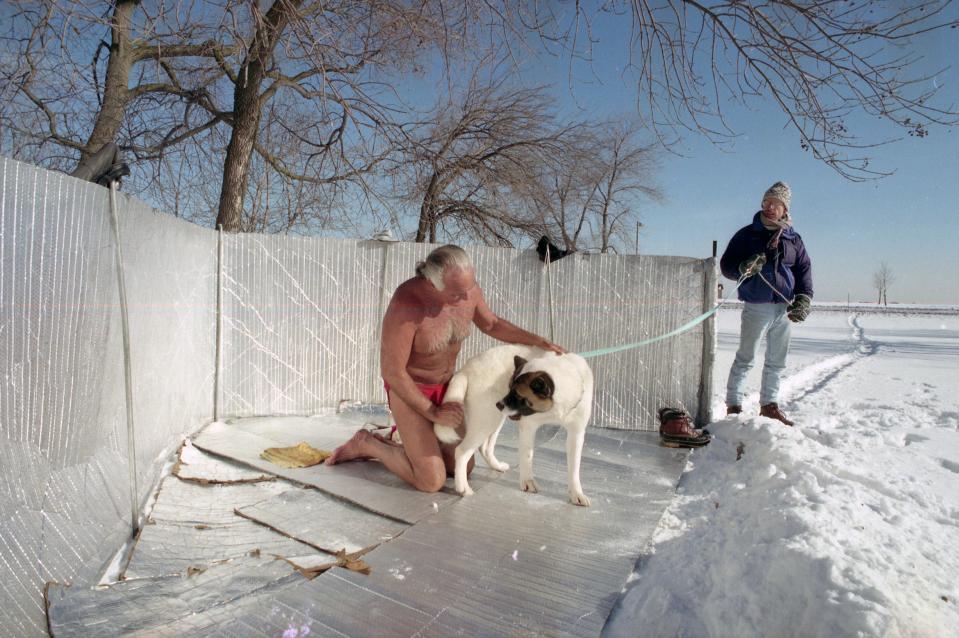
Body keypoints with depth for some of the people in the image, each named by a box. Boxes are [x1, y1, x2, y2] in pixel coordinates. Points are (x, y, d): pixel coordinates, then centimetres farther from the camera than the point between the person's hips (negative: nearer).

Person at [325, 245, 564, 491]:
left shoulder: (466, 287, -17)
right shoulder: (406, 304, -36)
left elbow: (491, 324, 3)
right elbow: (391, 371, -29)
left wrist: (538, 341, -5)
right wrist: (433, 413, -23)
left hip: (444, 385, 6)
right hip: (407, 387, -6)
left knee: (463, 468, 7)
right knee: (431, 481, -13)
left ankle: (408, 440, 25)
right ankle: (367, 443, 9)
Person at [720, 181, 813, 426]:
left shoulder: (793, 239, 11)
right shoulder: (747, 234, 1)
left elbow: (804, 270, 14)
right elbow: (726, 265, 0)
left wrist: (803, 299, 1)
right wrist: (743, 268, -21)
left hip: (785, 308, 5)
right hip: (756, 307, -4)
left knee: (777, 362, 12)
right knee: (745, 359, -2)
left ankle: (769, 405, 24)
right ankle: (733, 405, 5)